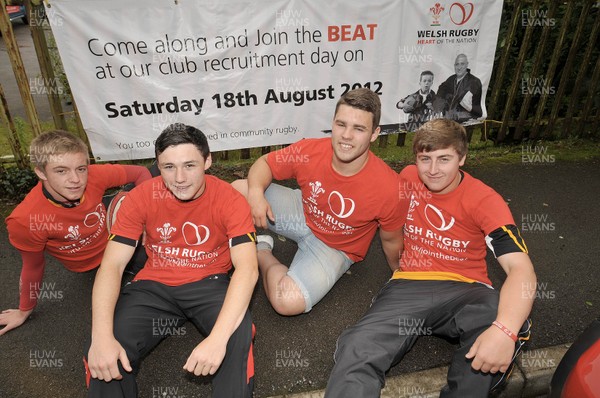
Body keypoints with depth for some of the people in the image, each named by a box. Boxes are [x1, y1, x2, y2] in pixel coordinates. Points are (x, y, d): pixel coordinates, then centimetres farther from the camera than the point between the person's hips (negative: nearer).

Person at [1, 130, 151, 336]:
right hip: (91, 262, -3)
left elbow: (141, 173, -14)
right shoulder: (25, 220, -33)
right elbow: (33, 266, -14)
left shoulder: (95, 176, -30)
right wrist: (24, 311, 2)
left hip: (113, 231, 3)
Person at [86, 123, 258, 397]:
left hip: (208, 283, -1)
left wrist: (218, 338, -40)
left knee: (238, 332, -31)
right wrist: (102, 336, -27)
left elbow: (247, 268, -26)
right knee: (107, 357, -22)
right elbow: (112, 265, -12)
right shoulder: (141, 198, -9)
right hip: (154, 285, 2)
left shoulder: (229, 200, -16)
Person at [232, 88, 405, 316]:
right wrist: (256, 192, -29)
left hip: (334, 248, -2)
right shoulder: (309, 151, -24)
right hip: (303, 213, 3)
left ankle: (262, 254, 3)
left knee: (289, 302, -26)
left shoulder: (388, 187, -30)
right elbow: (265, 163, -7)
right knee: (237, 190, -14)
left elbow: (391, 241, -12)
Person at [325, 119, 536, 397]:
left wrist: (505, 331, -38)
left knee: (510, 320, -35)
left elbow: (521, 269, -19)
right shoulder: (408, 178, 4)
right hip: (409, 285, 0)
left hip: (464, 290, 0)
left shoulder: (484, 200, -7)